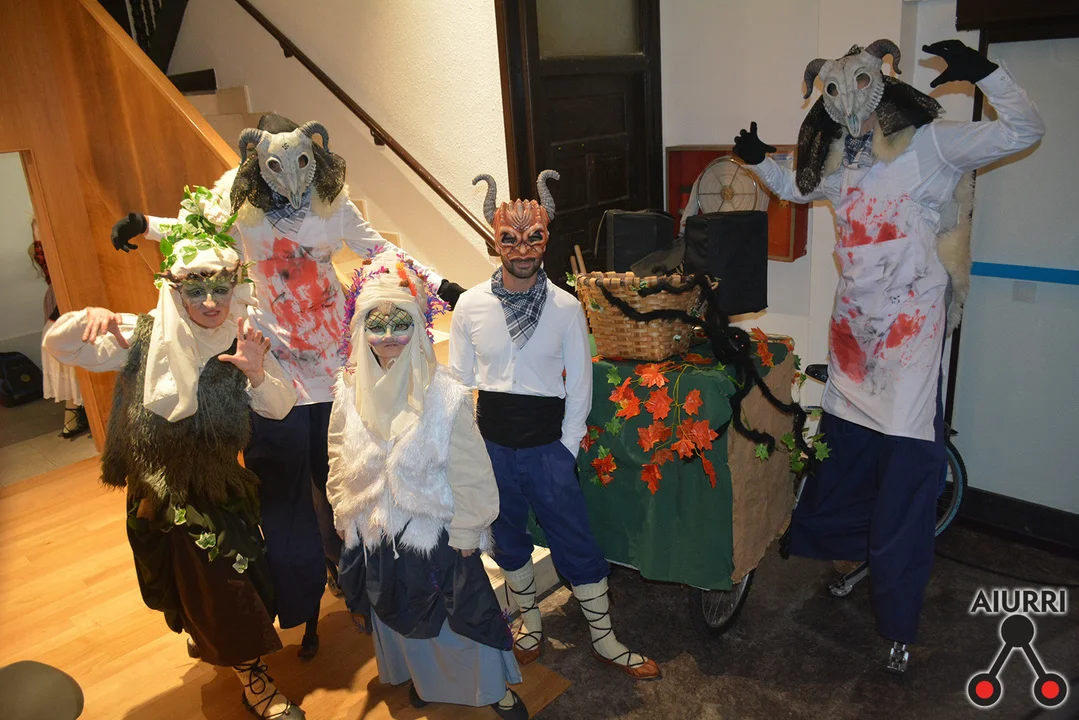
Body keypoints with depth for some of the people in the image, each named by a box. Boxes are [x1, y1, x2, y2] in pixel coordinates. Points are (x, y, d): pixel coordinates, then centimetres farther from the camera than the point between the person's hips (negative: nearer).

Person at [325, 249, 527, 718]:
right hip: (376, 534, 4)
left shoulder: (443, 394, -19)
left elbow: (468, 470, -13)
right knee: (399, 614, 22)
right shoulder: (350, 391, -5)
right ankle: (423, 678, 48)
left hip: (435, 530, -4)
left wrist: (467, 531, -9)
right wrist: (344, 515, 11)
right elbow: (340, 462, 7)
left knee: (459, 610, 8)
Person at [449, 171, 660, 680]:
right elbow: (458, 381, 3)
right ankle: (531, 625, 41)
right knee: (508, 542, 18)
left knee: (578, 546, 6)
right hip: (491, 447, 2)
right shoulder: (470, 305, -4)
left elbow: (579, 385, -1)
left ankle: (605, 640, 26)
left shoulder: (566, 308, -7)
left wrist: (566, 448, -4)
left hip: (548, 447, -1)